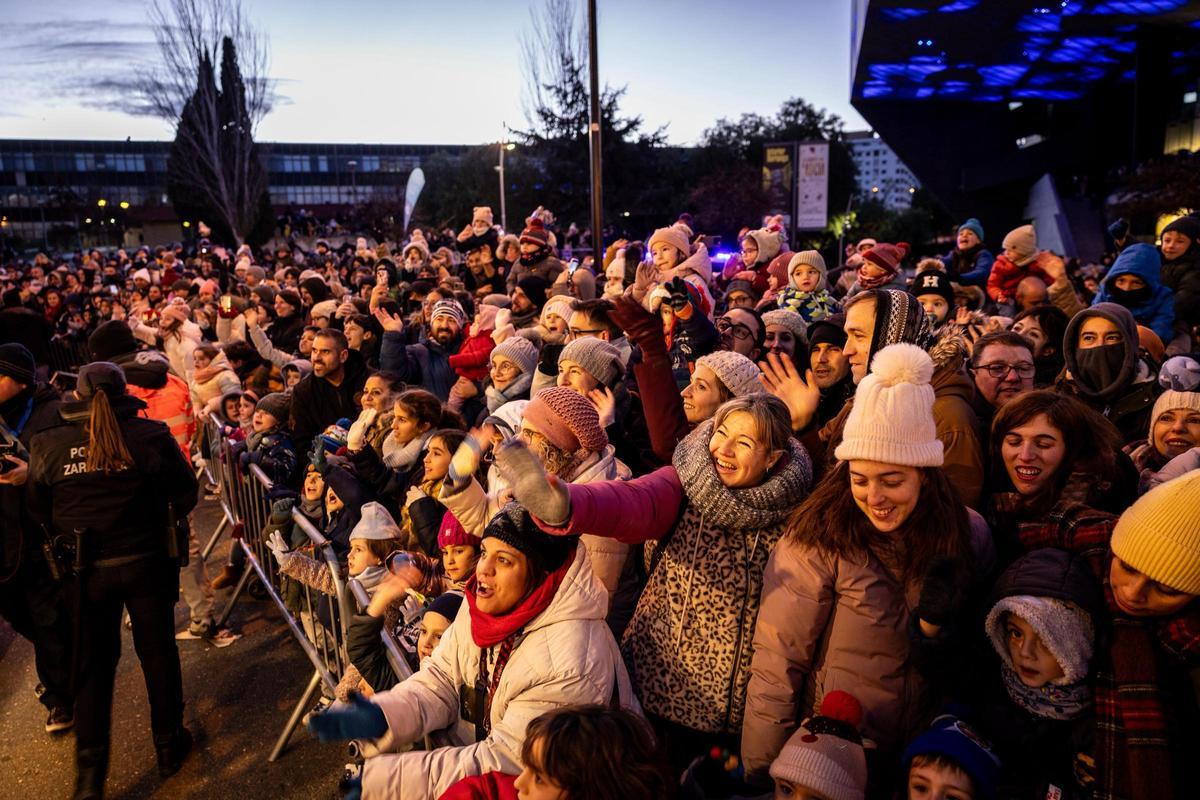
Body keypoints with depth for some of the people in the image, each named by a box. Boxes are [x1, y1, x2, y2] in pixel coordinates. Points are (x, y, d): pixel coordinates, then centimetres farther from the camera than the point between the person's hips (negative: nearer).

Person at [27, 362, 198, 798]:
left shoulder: (49, 446, -7)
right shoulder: (150, 435, -13)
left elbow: (39, 510, 3)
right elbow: (185, 492, -6)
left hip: (86, 567, 2)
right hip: (146, 562, -1)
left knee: (93, 663, 15)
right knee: (158, 652, 15)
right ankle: (169, 745, 30)